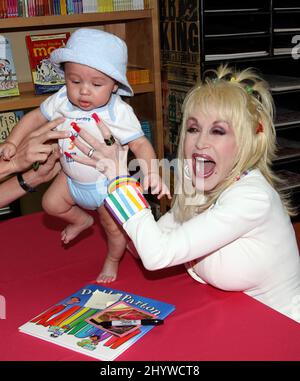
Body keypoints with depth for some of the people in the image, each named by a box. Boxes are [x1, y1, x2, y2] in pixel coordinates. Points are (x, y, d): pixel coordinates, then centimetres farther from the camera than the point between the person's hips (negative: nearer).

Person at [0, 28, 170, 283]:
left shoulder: (118, 112, -28)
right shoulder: (62, 101, -16)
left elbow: (140, 144, -29)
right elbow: (36, 117, -1)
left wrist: (152, 172, -46)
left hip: (107, 183, -4)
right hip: (72, 178, 4)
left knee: (114, 227, 8)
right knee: (51, 204, 9)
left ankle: (112, 261, 41)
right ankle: (82, 220, 39)